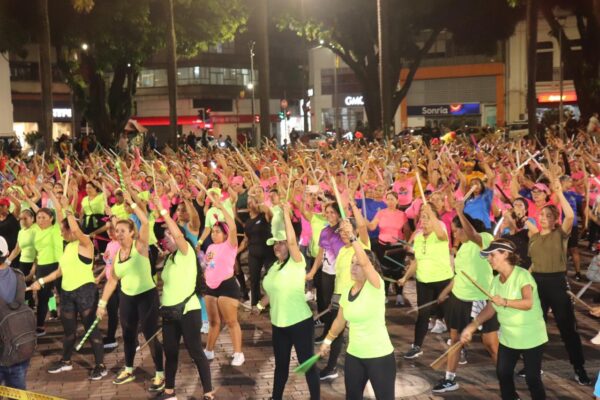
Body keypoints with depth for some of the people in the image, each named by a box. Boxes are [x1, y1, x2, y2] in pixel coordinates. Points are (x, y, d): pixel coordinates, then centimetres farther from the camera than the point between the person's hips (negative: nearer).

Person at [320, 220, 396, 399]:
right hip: (353, 355, 6)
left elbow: (365, 262, -33)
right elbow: (340, 321, 19)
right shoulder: (347, 293, 4)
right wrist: (328, 340, 27)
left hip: (379, 356, -6)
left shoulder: (375, 287, -14)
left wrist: (352, 237, -41)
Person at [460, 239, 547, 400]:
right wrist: (472, 325, -9)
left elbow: (528, 303, -33)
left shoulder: (522, 275, -20)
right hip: (508, 337, 7)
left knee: (532, 378, 1)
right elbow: (490, 308, 1)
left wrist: (505, 302, -46)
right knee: (503, 373, 12)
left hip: (531, 337, -7)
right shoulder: (496, 280, 1)